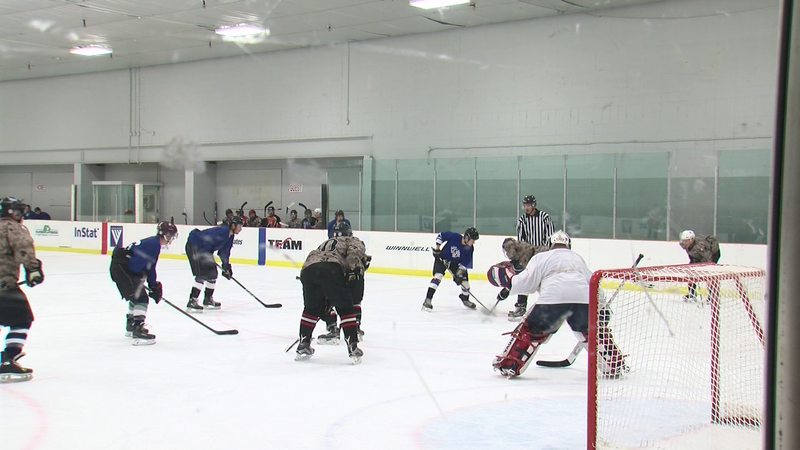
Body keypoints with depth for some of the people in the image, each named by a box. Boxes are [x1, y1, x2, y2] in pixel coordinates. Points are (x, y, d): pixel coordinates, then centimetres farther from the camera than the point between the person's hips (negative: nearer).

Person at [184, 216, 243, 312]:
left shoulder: (230, 235, 5)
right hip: (194, 246, -11)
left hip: (205, 249, 11)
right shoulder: (222, 231, -26)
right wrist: (207, 256, -20)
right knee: (202, 275, -18)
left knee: (213, 273, 13)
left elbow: (224, 251, 12)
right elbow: (207, 241, -30)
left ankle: (208, 300, 25)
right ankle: (192, 302, -20)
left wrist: (226, 266, 7)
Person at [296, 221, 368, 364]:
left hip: (307, 270, 6)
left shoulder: (326, 243, 43)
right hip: (330, 269, -6)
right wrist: (355, 269, -4)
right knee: (345, 308, 5)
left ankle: (303, 346, 27)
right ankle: (353, 348, 0)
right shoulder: (352, 241, 26)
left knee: (312, 309, 25)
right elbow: (355, 251, 0)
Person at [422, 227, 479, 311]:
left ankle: (465, 299, 31)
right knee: (438, 276, -24)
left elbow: (465, 263, -13)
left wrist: (459, 274, -20)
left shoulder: (470, 248, -17)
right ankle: (428, 300, -23)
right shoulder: (454, 236, -31)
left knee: (464, 278, 2)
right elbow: (441, 235, -17)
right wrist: (437, 248, -17)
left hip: (455, 262, 5)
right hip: (442, 258, -5)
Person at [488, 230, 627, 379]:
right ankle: (614, 365, 22)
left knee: (531, 331, 10)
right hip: (583, 298, 3)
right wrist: (602, 306, 44)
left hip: (552, 298, -3)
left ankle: (509, 365, 6)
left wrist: (509, 280, 27)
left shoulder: (541, 257, 23)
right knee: (594, 331, 25)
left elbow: (527, 282, 11)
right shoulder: (577, 258, 35)